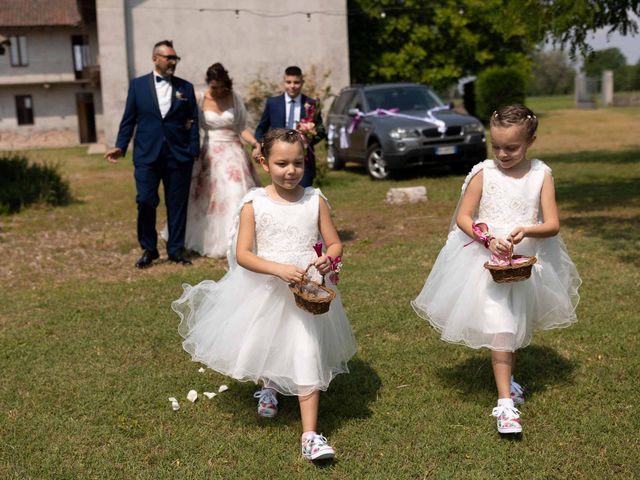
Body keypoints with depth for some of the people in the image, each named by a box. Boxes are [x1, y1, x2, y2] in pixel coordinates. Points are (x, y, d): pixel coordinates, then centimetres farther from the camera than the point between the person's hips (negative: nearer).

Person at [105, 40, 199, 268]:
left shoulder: (185, 87, 8)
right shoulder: (138, 85, 7)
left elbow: (193, 121, 6)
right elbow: (129, 119, 7)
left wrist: (194, 152, -2)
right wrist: (120, 146, -2)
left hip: (178, 156, 1)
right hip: (147, 155, -1)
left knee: (177, 204, 5)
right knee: (146, 202, -4)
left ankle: (176, 249, 17)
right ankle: (148, 249, 11)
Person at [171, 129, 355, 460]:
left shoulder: (315, 200, -2)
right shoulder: (254, 204, -7)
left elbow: (335, 244, 3)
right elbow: (242, 254, -13)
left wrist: (328, 260, -21)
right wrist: (278, 269, -28)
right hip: (264, 290, 0)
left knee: (307, 355, -6)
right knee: (263, 348, 17)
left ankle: (310, 436, -2)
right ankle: (267, 386, 53)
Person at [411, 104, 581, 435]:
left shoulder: (541, 175, -4)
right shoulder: (483, 173, -8)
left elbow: (552, 224, -7)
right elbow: (463, 217, -6)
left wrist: (526, 231, -26)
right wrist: (488, 239, -21)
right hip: (488, 259, -3)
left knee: (517, 324, 20)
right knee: (500, 329, -9)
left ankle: (506, 377, 44)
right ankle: (505, 402, -6)